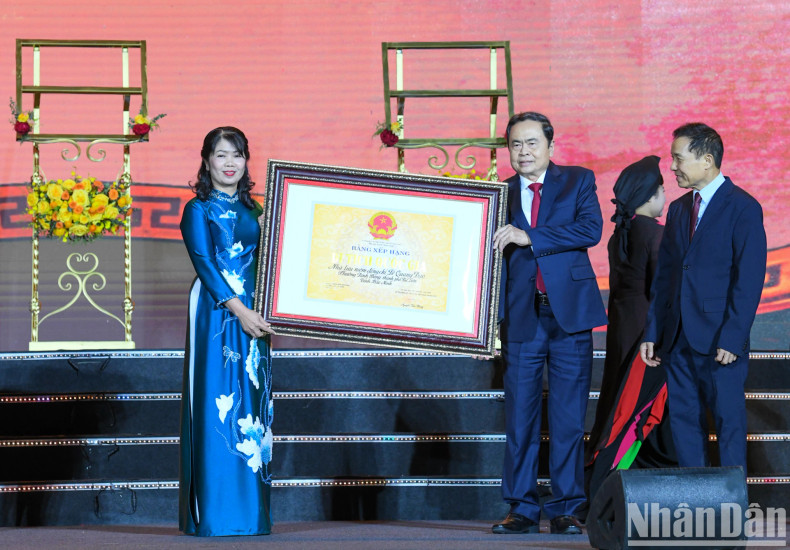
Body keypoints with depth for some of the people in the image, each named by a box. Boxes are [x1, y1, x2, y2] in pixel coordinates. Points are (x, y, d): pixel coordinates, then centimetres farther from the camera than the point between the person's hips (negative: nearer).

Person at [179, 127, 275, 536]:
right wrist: (238, 309, -18)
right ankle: (213, 514, -8)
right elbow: (204, 264, -9)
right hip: (215, 314, -5)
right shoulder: (198, 210, 2)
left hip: (253, 315, 5)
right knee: (217, 403, -9)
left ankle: (251, 513, 5)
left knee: (252, 406, 3)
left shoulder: (252, 211, 18)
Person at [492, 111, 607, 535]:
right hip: (521, 318, 1)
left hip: (569, 312, -1)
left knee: (569, 417, 1)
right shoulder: (500, 193, 10)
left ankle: (564, 509, 6)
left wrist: (530, 237, -16)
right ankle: (522, 508, 6)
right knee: (520, 416, 0)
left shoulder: (578, 181, 6)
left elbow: (591, 229, -11)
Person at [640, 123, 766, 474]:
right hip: (678, 339, 7)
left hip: (720, 342, -7)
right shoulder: (678, 209, 14)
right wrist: (652, 332, 9)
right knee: (683, 420, 8)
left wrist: (732, 339, -17)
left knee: (729, 422, -1)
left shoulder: (743, 208, -7)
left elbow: (749, 280, -12)